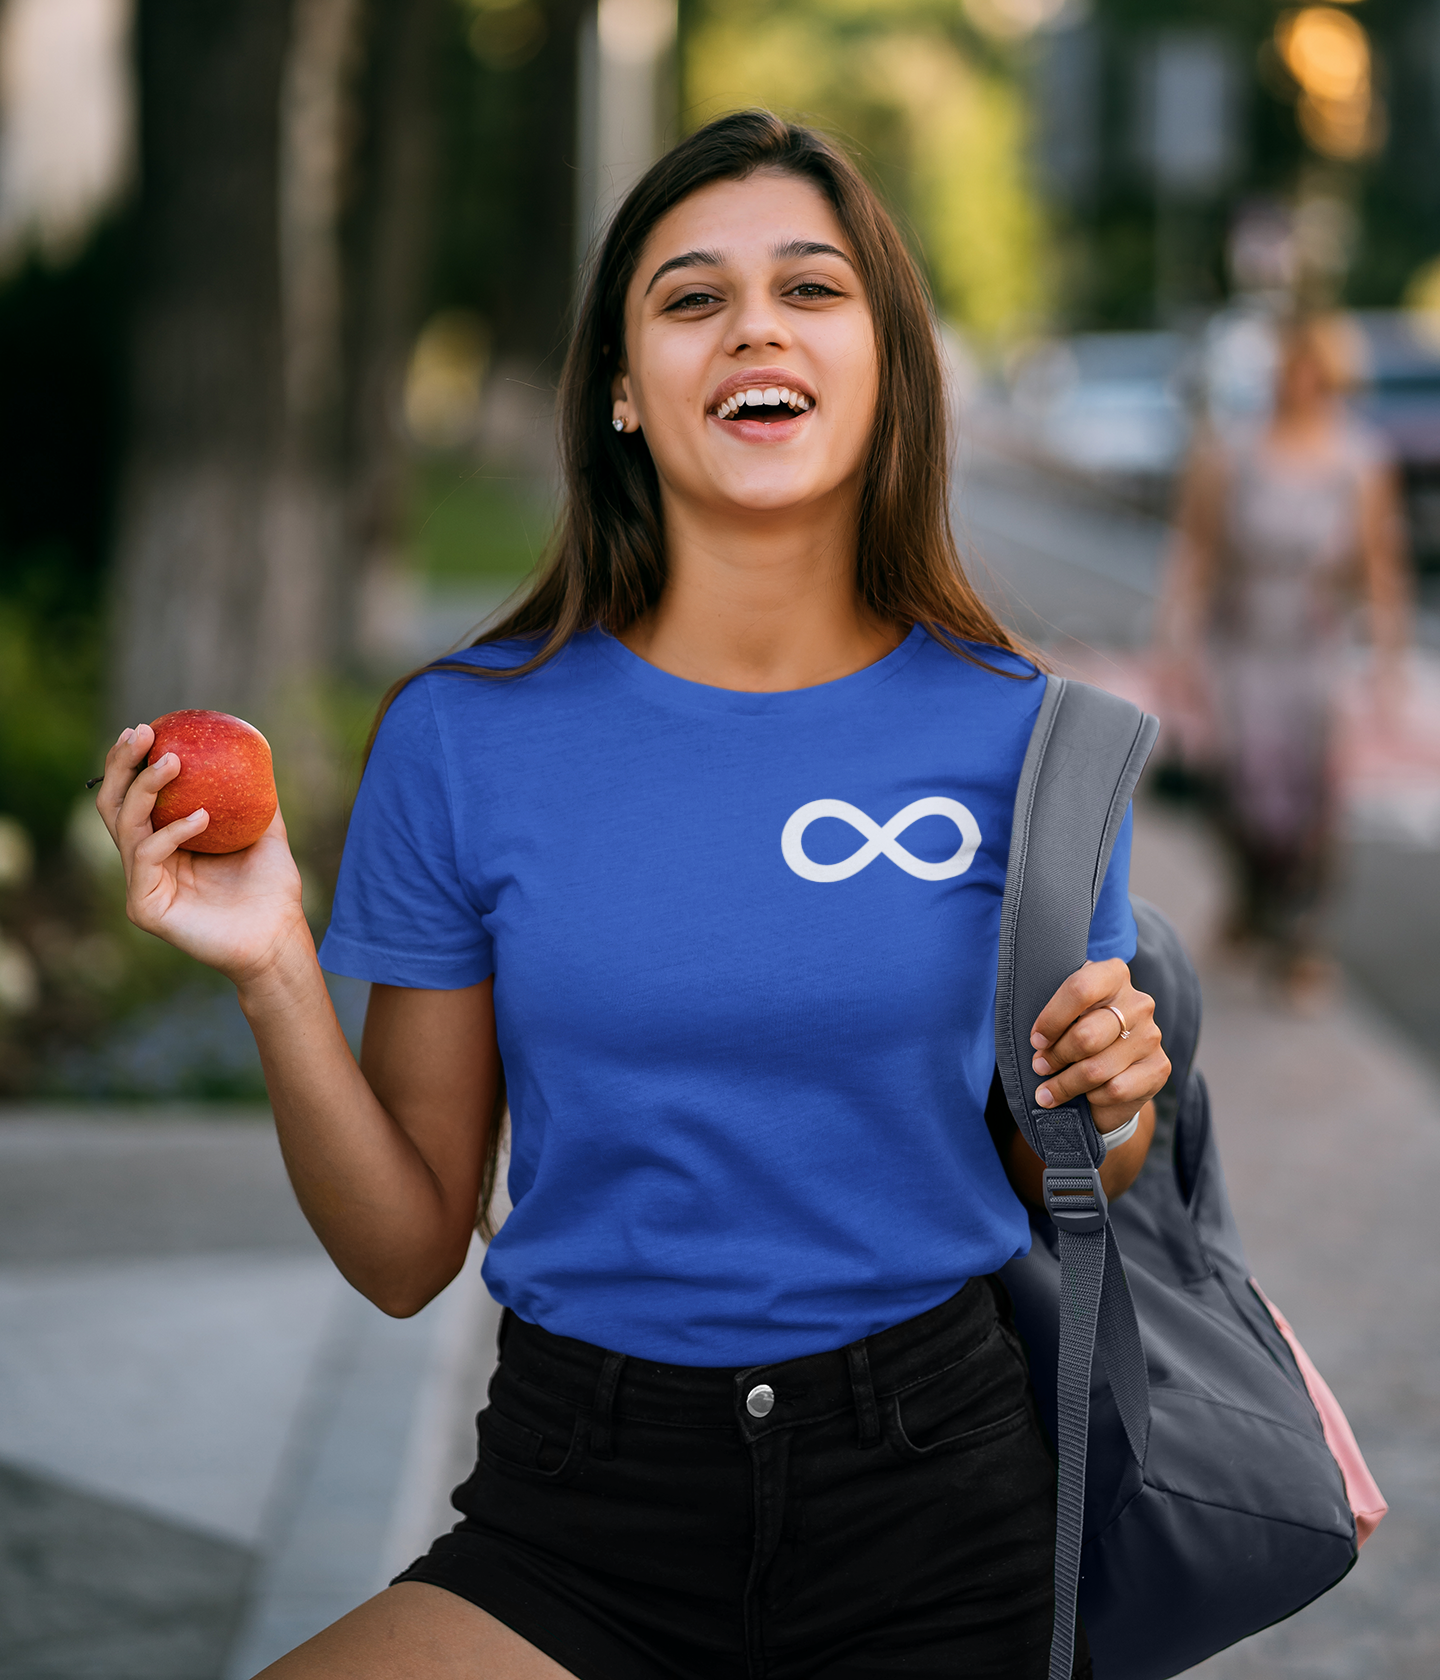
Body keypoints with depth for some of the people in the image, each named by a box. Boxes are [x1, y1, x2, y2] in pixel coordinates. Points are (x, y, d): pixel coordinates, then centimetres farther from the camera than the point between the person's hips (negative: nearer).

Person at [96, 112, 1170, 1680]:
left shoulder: (1016, 734, -2)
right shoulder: (463, 739, -3)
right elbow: (406, 1252, 1)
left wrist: (1109, 1106, -11)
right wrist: (279, 976, -14)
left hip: (933, 1507, 0)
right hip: (577, 1530, 0)